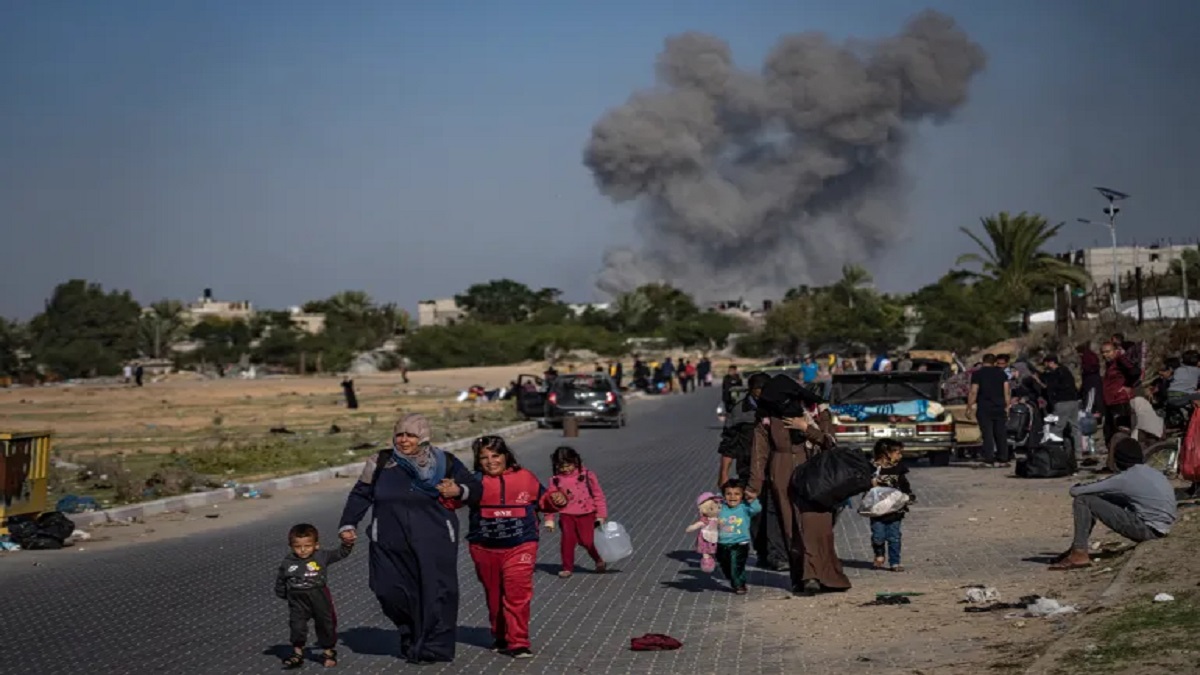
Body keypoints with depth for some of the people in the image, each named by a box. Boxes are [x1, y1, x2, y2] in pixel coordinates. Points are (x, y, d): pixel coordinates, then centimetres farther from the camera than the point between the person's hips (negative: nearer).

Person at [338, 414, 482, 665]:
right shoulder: (381, 463, 6)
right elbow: (360, 495, 12)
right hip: (391, 544, 1)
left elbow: (476, 489, 11)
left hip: (433, 542, -1)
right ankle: (410, 637, 23)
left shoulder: (444, 462, 4)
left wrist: (458, 491, -9)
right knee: (391, 592, -2)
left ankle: (433, 648, 4)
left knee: (436, 593, -7)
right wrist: (348, 524, 3)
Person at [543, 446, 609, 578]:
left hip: (586, 514, -2)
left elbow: (598, 495, 1)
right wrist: (549, 519, -1)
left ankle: (599, 560, 24)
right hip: (567, 516, 2)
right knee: (567, 541, -3)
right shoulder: (556, 480, 0)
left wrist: (601, 515, 0)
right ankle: (567, 568, 12)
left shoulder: (587, 476, -3)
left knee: (587, 540, -2)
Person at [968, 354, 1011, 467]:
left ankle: (989, 460, -8)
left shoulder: (977, 374, -2)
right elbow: (1007, 391, 5)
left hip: (984, 409, -3)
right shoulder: (1002, 373, 8)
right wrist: (1007, 406, 11)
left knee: (987, 434, -4)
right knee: (1001, 434, 8)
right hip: (999, 408, 3)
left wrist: (969, 407, -4)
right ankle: (1003, 459, 8)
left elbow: (973, 392, -8)